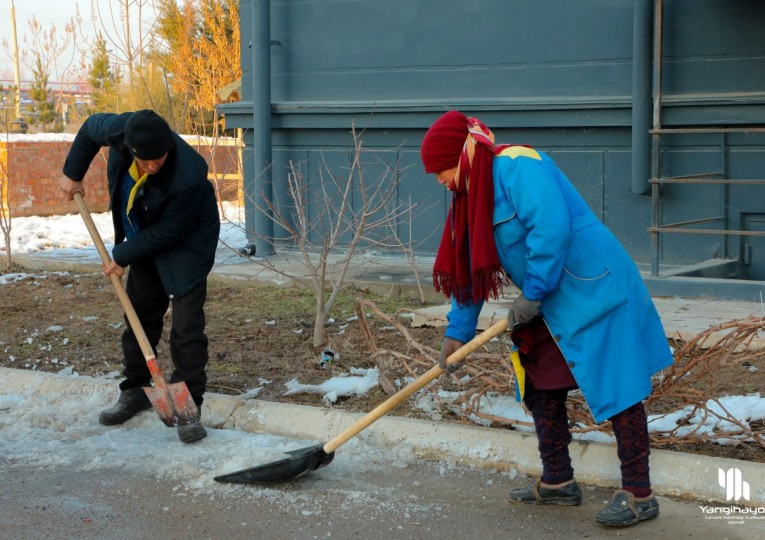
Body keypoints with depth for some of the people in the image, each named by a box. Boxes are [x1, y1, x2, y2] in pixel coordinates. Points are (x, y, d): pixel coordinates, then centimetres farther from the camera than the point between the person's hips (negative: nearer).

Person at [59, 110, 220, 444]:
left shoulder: (188, 177, -39)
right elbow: (90, 128, 1)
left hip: (186, 244, -6)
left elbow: (168, 233, -26)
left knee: (186, 326, -11)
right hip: (146, 239, 6)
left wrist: (123, 257, -16)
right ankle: (135, 390, 29)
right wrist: (72, 174, 7)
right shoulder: (121, 130, -25)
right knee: (140, 317, 15)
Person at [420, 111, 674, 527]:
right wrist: (457, 332, 15)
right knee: (541, 389, 14)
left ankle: (639, 494, 1)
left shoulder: (518, 166, -18)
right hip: (552, 306, 10)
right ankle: (557, 482, 26)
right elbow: (470, 269, 17)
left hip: (593, 291, -10)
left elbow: (551, 230, -29)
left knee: (616, 391, -5)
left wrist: (531, 295, -20)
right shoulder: (476, 192, 13)